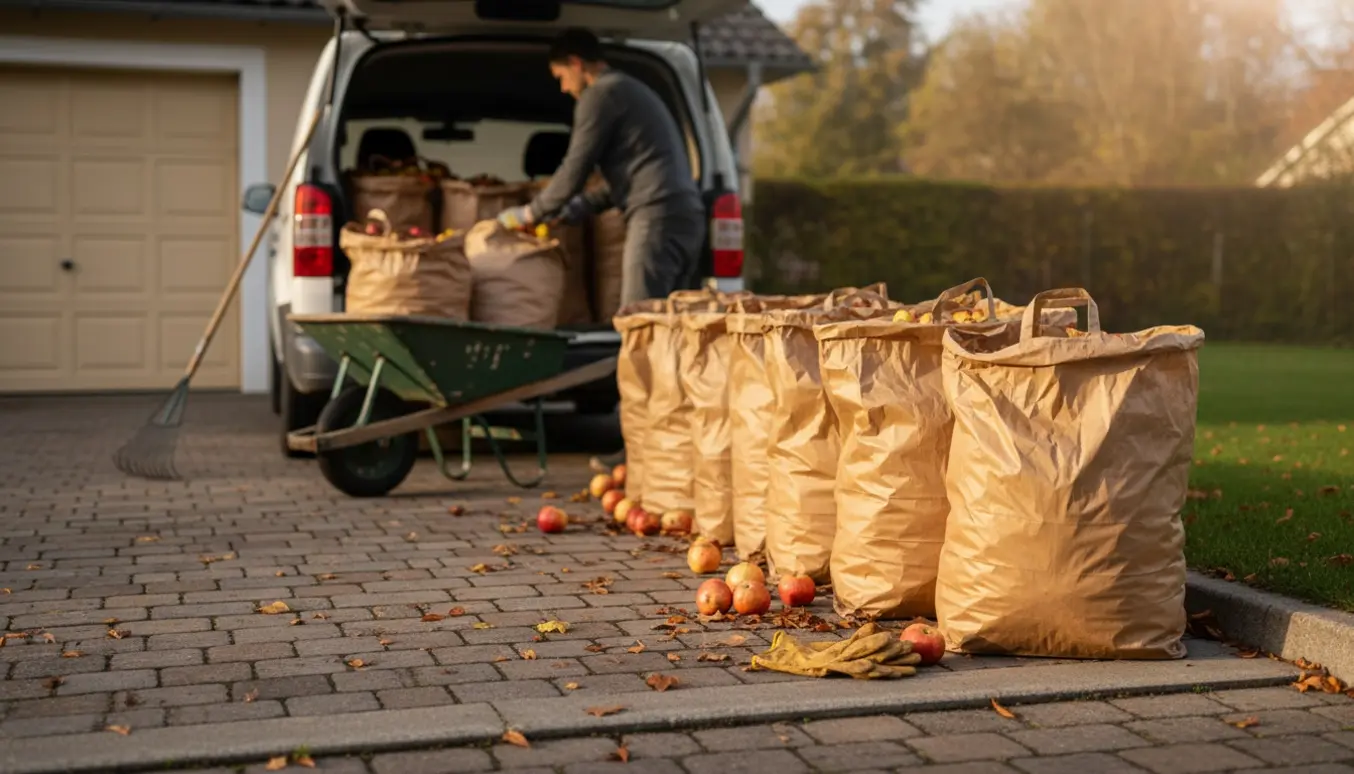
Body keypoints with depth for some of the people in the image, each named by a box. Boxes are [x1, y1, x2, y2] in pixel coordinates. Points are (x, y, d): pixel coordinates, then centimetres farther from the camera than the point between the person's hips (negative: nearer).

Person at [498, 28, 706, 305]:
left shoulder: (601, 93, -1)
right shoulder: (633, 90, 29)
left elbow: (575, 169, -3)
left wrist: (530, 213, 10)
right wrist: (572, 210, 33)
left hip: (657, 218, -9)